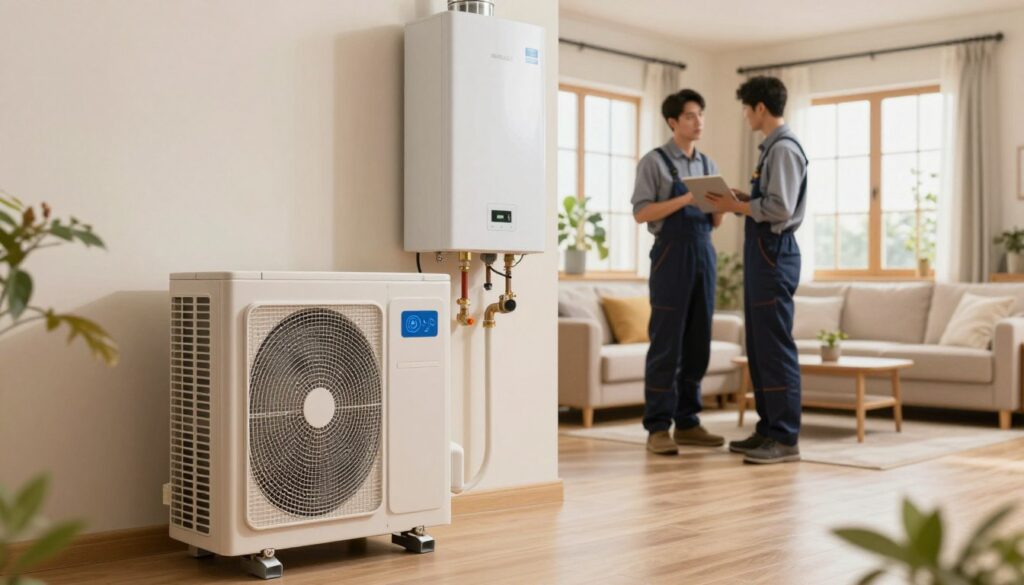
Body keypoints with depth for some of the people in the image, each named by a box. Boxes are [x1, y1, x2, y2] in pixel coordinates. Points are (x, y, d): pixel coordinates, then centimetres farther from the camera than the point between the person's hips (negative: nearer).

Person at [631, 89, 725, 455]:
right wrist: (686, 199, -18)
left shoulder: (708, 165, 17)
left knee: (698, 344, 6)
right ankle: (658, 428, -3)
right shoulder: (655, 161, -1)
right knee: (666, 344, -6)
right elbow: (641, 213, -9)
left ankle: (687, 423, 14)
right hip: (671, 254, -6)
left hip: (704, 254, 6)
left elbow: (714, 222, 17)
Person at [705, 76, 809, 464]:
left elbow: (780, 208, -20)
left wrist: (736, 206, -11)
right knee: (758, 345, 13)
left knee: (775, 346, -8)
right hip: (761, 252, 10)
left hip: (774, 253, -10)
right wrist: (740, 200, 7)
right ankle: (768, 429, 21)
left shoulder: (784, 148, -12)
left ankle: (786, 439, -4)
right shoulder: (772, 147, 18)